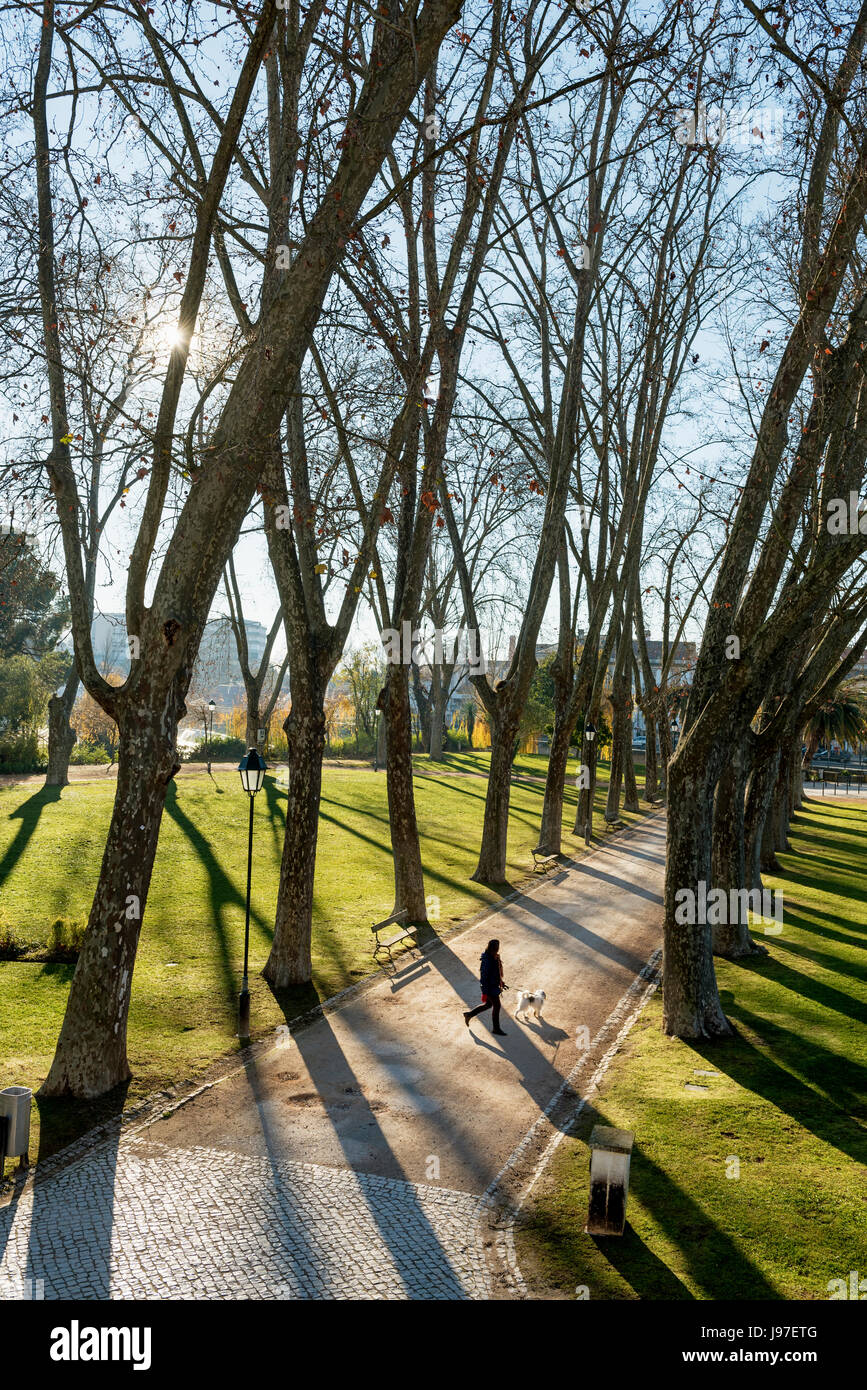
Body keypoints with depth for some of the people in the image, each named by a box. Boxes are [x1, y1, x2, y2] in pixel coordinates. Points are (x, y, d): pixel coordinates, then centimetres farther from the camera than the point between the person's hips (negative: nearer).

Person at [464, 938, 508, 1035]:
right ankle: (496, 1028, 22)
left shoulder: (495, 957, 0)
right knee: (496, 1006, 4)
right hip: (490, 987, -9)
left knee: (488, 1004, 22)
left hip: (495, 985, 9)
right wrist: (484, 992, -20)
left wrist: (501, 982, 19)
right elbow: (483, 977, -24)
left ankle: (469, 1014, 36)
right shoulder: (486, 961, -28)